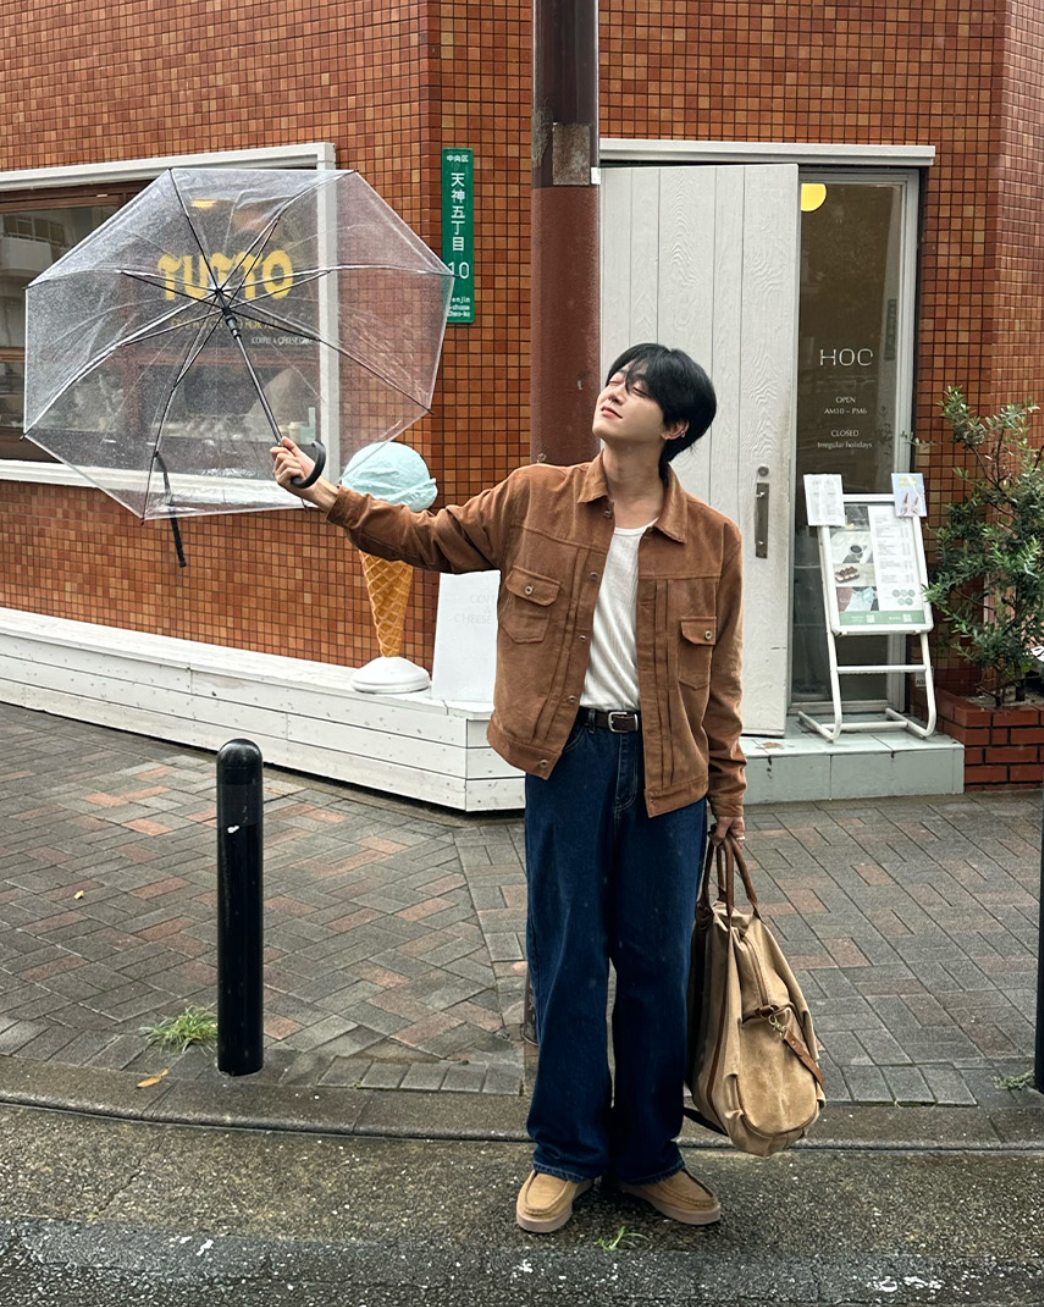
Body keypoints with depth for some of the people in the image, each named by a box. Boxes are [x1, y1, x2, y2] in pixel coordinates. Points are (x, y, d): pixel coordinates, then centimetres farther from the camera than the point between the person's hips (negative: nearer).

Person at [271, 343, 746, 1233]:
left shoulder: (711, 539, 0)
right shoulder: (535, 500, 0)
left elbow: (719, 676, 5)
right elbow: (434, 539, 9)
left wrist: (728, 791, 7)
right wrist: (329, 498, -1)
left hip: (668, 773, 0)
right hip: (570, 759, 0)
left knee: (658, 966, 9)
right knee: (568, 961, 8)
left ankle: (647, 1155, 27)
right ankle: (567, 1154, 25)